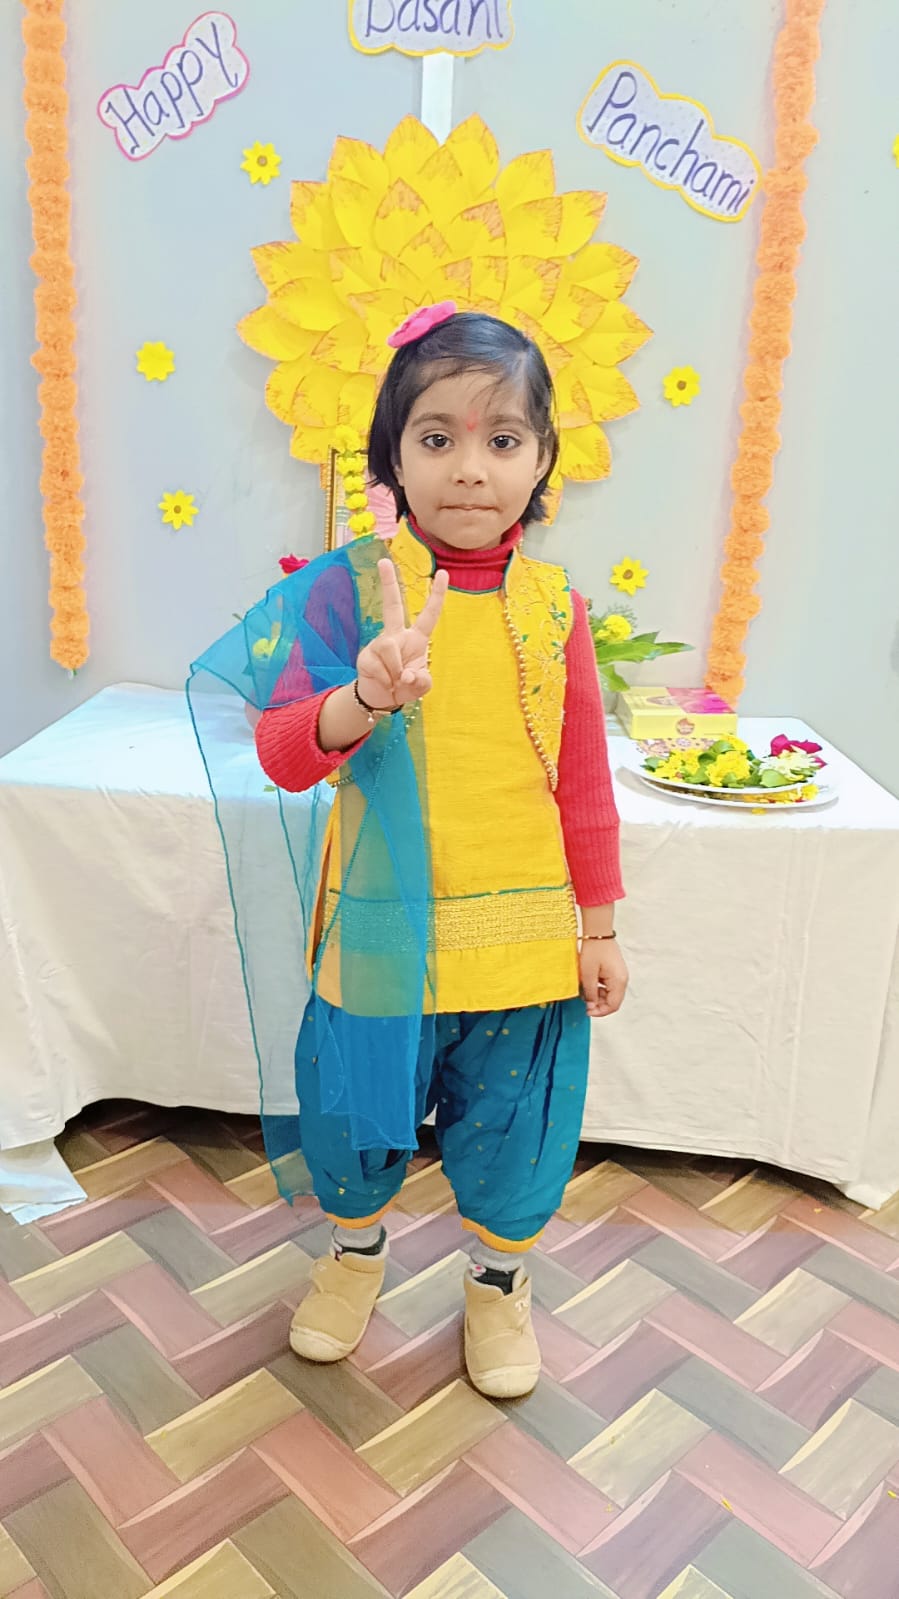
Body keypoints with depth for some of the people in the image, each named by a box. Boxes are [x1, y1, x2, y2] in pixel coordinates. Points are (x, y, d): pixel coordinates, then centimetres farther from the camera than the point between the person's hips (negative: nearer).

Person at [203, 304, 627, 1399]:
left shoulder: (552, 606, -3)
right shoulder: (352, 590, -8)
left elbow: (583, 781, 3)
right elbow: (282, 754, -14)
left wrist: (598, 927, 5)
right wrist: (364, 699, -34)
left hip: (520, 936, 1)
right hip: (381, 933, -1)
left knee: (511, 1129, 17)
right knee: (352, 1119, 17)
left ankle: (498, 1278, 47)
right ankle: (357, 1245, 50)